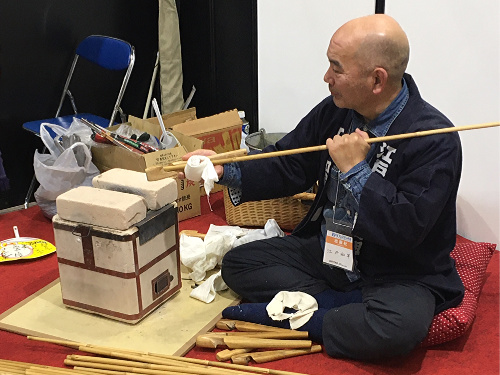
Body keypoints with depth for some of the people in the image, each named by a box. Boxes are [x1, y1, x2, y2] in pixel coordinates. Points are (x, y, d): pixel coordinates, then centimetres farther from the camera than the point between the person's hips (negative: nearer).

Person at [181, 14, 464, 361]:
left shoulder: (436, 140, -21)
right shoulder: (336, 111, -1)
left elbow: (408, 231, -26)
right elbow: (288, 167, 5)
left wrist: (355, 170, -24)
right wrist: (226, 171, -10)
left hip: (398, 275, -6)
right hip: (326, 252, 6)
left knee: (397, 328, -37)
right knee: (237, 263, -2)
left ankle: (279, 318, -15)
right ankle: (348, 306, -12)